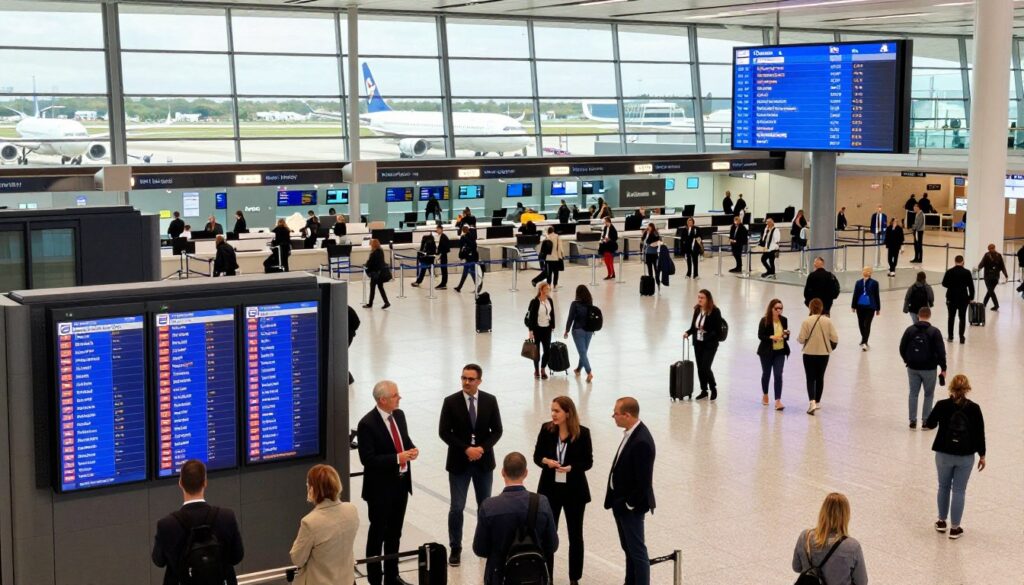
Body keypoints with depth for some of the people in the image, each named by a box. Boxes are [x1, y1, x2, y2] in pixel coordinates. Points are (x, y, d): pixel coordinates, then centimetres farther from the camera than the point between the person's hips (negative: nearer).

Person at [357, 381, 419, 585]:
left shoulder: (399, 415, 5)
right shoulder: (367, 424, -19)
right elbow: (367, 459, -22)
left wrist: (411, 449, -6)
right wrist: (397, 458, -25)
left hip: (401, 483, 7)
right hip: (380, 488, -7)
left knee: (395, 533, 18)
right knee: (377, 534, 6)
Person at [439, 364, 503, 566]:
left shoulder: (490, 401, -3)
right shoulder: (451, 402, -9)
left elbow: (497, 430, 0)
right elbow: (444, 432, -9)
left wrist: (482, 448, -16)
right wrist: (466, 449, -17)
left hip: (484, 461, 2)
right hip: (459, 462, -2)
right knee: (456, 508, -1)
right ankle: (455, 548, 12)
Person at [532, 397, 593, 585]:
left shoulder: (583, 433, -12)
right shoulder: (546, 429, -5)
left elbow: (588, 462, -8)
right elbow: (537, 455, 1)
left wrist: (570, 468, -25)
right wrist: (545, 461, -21)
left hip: (574, 491, -1)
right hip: (549, 489, 1)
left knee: (575, 535, 11)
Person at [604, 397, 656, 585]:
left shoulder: (642, 442, -27)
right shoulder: (631, 432, 2)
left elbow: (644, 481, -25)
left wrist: (629, 505, -16)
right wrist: (618, 501, 12)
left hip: (631, 505, -9)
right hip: (621, 501, 9)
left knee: (637, 550, 3)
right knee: (628, 548, 21)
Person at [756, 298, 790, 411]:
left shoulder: (784, 320, 1)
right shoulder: (764, 320, -11)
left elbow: (786, 335, 10)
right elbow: (760, 336, -10)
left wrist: (786, 335, -12)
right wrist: (771, 337, -24)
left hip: (780, 352, 2)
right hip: (767, 352, -2)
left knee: (778, 375, -7)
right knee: (766, 373, 15)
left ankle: (778, 401, -8)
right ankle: (765, 395, 39)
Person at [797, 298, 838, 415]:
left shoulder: (806, 321, -13)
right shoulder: (827, 321, -7)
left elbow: (801, 339, -13)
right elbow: (835, 338, -6)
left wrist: (798, 338, 9)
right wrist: (831, 347, 14)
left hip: (809, 354, -2)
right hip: (824, 354, 2)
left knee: (810, 379, 3)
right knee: (820, 378, 17)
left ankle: (812, 401, -15)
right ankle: (817, 402, 27)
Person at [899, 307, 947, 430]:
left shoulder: (910, 330, -2)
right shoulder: (934, 332, -10)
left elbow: (902, 348, 2)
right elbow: (941, 351, -12)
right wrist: (943, 368, -3)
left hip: (913, 368, 2)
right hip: (929, 369, -2)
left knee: (913, 394, 11)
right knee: (928, 395, 10)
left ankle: (912, 421, 11)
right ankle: (926, 421, 10)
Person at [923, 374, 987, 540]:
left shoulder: (942, 405, -11)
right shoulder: (974, 408, -9)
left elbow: (929, 424, 4)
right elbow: (979, 433, -4)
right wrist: (982, 455, 7)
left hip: (944, 454, 0)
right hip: (965, 456, 0)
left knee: (944, 487, 18)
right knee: (959, 490, 7)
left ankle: (942, 522, 30)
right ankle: (955, 528, 11)